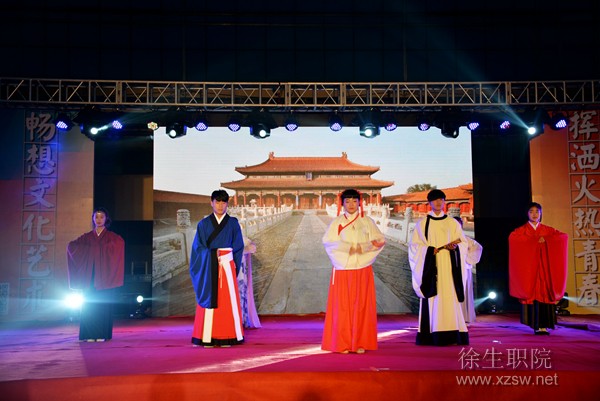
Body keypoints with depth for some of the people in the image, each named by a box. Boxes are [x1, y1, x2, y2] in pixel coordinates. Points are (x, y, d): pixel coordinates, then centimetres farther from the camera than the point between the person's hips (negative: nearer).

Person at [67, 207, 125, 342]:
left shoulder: (111, 236, 6)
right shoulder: (87, 237, 13)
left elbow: (121, 243, -17)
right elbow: (71, 246, 1)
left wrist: (101, 249, -18)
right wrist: (90, 249, -10)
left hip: (104, 276, -2)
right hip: (90, 275, 2)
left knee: (104, 304, -5)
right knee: (89, 304, -2)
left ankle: (102, 334, -2)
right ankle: (90, 334, 2)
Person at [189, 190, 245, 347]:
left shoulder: (233, 223, 6)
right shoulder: (203, 224, 6)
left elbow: (238, 246, 6)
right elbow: (198, 246, 2)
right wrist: (213, 255, -10)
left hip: (227, 265, 0)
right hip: (208, 266, 0)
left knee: (227, 299, -2)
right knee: (209, 299, -2)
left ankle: (227, 337, 4)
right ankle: (208, 337, 2)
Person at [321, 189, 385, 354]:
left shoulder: (367, 221, 8)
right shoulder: (337, 222, 6)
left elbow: (380, 240, 2)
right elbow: (328, 241, -5)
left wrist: (363, 247, -16)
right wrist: (348, 248, -17)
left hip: (362, 269, 1)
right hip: (343, 269, 0)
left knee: (361, 305, 0)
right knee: (342, 306, -2)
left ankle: (360, 343, 7)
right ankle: (342, 343, 4)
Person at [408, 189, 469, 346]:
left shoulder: (452, 223, 11)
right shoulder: (422, 223, 6)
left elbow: (463, 243, 9)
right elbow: (414, 245, 0)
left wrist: (454, 247, -13)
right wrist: (431, 250, -14)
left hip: (448, 266, 2)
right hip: (430, 266, -1)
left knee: (450, 298, -4)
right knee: (432, 299, -6)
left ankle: (451, 334, -3)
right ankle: (432, 335, -5)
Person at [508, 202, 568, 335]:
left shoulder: (547, 230, 15)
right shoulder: (522, 230, 8)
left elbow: (564, 236, 2)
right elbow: (512, 237, -13)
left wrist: (546, 239, -10)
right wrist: (534, 240, -12)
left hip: (544, 266, 1)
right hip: (528, 267, -1)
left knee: (544, 293, -9)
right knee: (531, 293, -8)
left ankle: (543, 325, -12)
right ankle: (536, 325, -5)